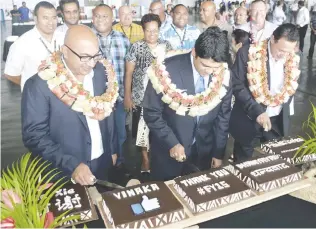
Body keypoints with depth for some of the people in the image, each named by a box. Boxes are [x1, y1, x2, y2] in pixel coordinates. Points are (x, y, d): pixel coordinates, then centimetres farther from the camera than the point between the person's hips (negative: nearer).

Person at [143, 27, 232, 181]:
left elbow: (223, 115, 2)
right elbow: (151, 112, -13)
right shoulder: (168, 69, -22)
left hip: (204, 151, 3)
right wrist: (171, 143, -19)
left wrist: (218, 152, 5)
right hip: (169, 149, -3)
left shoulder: (224, 75, -9)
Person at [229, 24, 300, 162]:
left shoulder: (293, 59, -2)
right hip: (249, 121, -3)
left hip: (278, 123, 4)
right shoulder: (248, 53, -16)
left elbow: (290, 88, 11)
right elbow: (237, 85, -16)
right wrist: (256, 111, -23)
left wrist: (285, 112, 3)